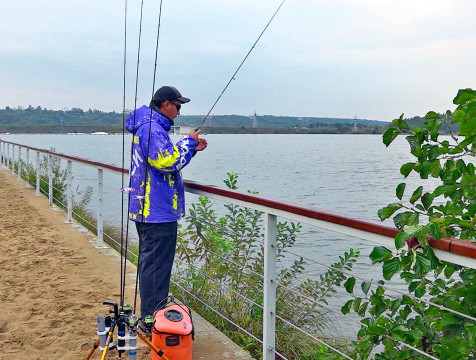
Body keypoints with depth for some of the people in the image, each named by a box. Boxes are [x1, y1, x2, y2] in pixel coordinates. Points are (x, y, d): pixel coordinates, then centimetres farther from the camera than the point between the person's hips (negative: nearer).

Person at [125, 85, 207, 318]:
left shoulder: (149, 126, 17)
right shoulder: (152, 129, -17)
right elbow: (167, 162, -26)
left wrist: (191, 149, 14)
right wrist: (188, 142, -12)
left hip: (148, 209, 12)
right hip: (157, 211, -12)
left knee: (150, 261, 19)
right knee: (156, 264, -6)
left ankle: (150, 315, 31)